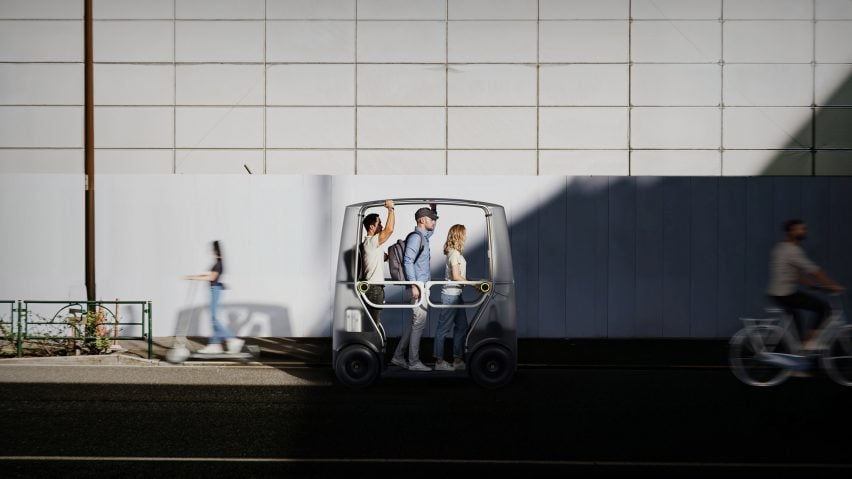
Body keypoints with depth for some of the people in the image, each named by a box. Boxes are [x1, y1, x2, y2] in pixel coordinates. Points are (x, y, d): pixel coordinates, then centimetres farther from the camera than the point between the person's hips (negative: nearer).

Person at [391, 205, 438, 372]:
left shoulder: (424, 237, 17)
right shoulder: (415, 237, -12)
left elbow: (431, 230, 41)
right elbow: (407, 261, -19)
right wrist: (414, 285, -24)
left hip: (422, 286, 10)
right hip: (418, 287, -10)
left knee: (415, 323, 12)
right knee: (419, 323, -7)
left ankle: (398, 356, 17)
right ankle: (414, 361, -3)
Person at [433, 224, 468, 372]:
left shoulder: (456, 253, 14)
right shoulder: (454, 253, -14)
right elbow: (456, 276, -17)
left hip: (456, 294, 10)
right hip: (450, 294, -10)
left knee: (461, 326, 12)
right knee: (444, 328, -4)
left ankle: (457, 360, 17)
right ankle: (439, 362, 0)